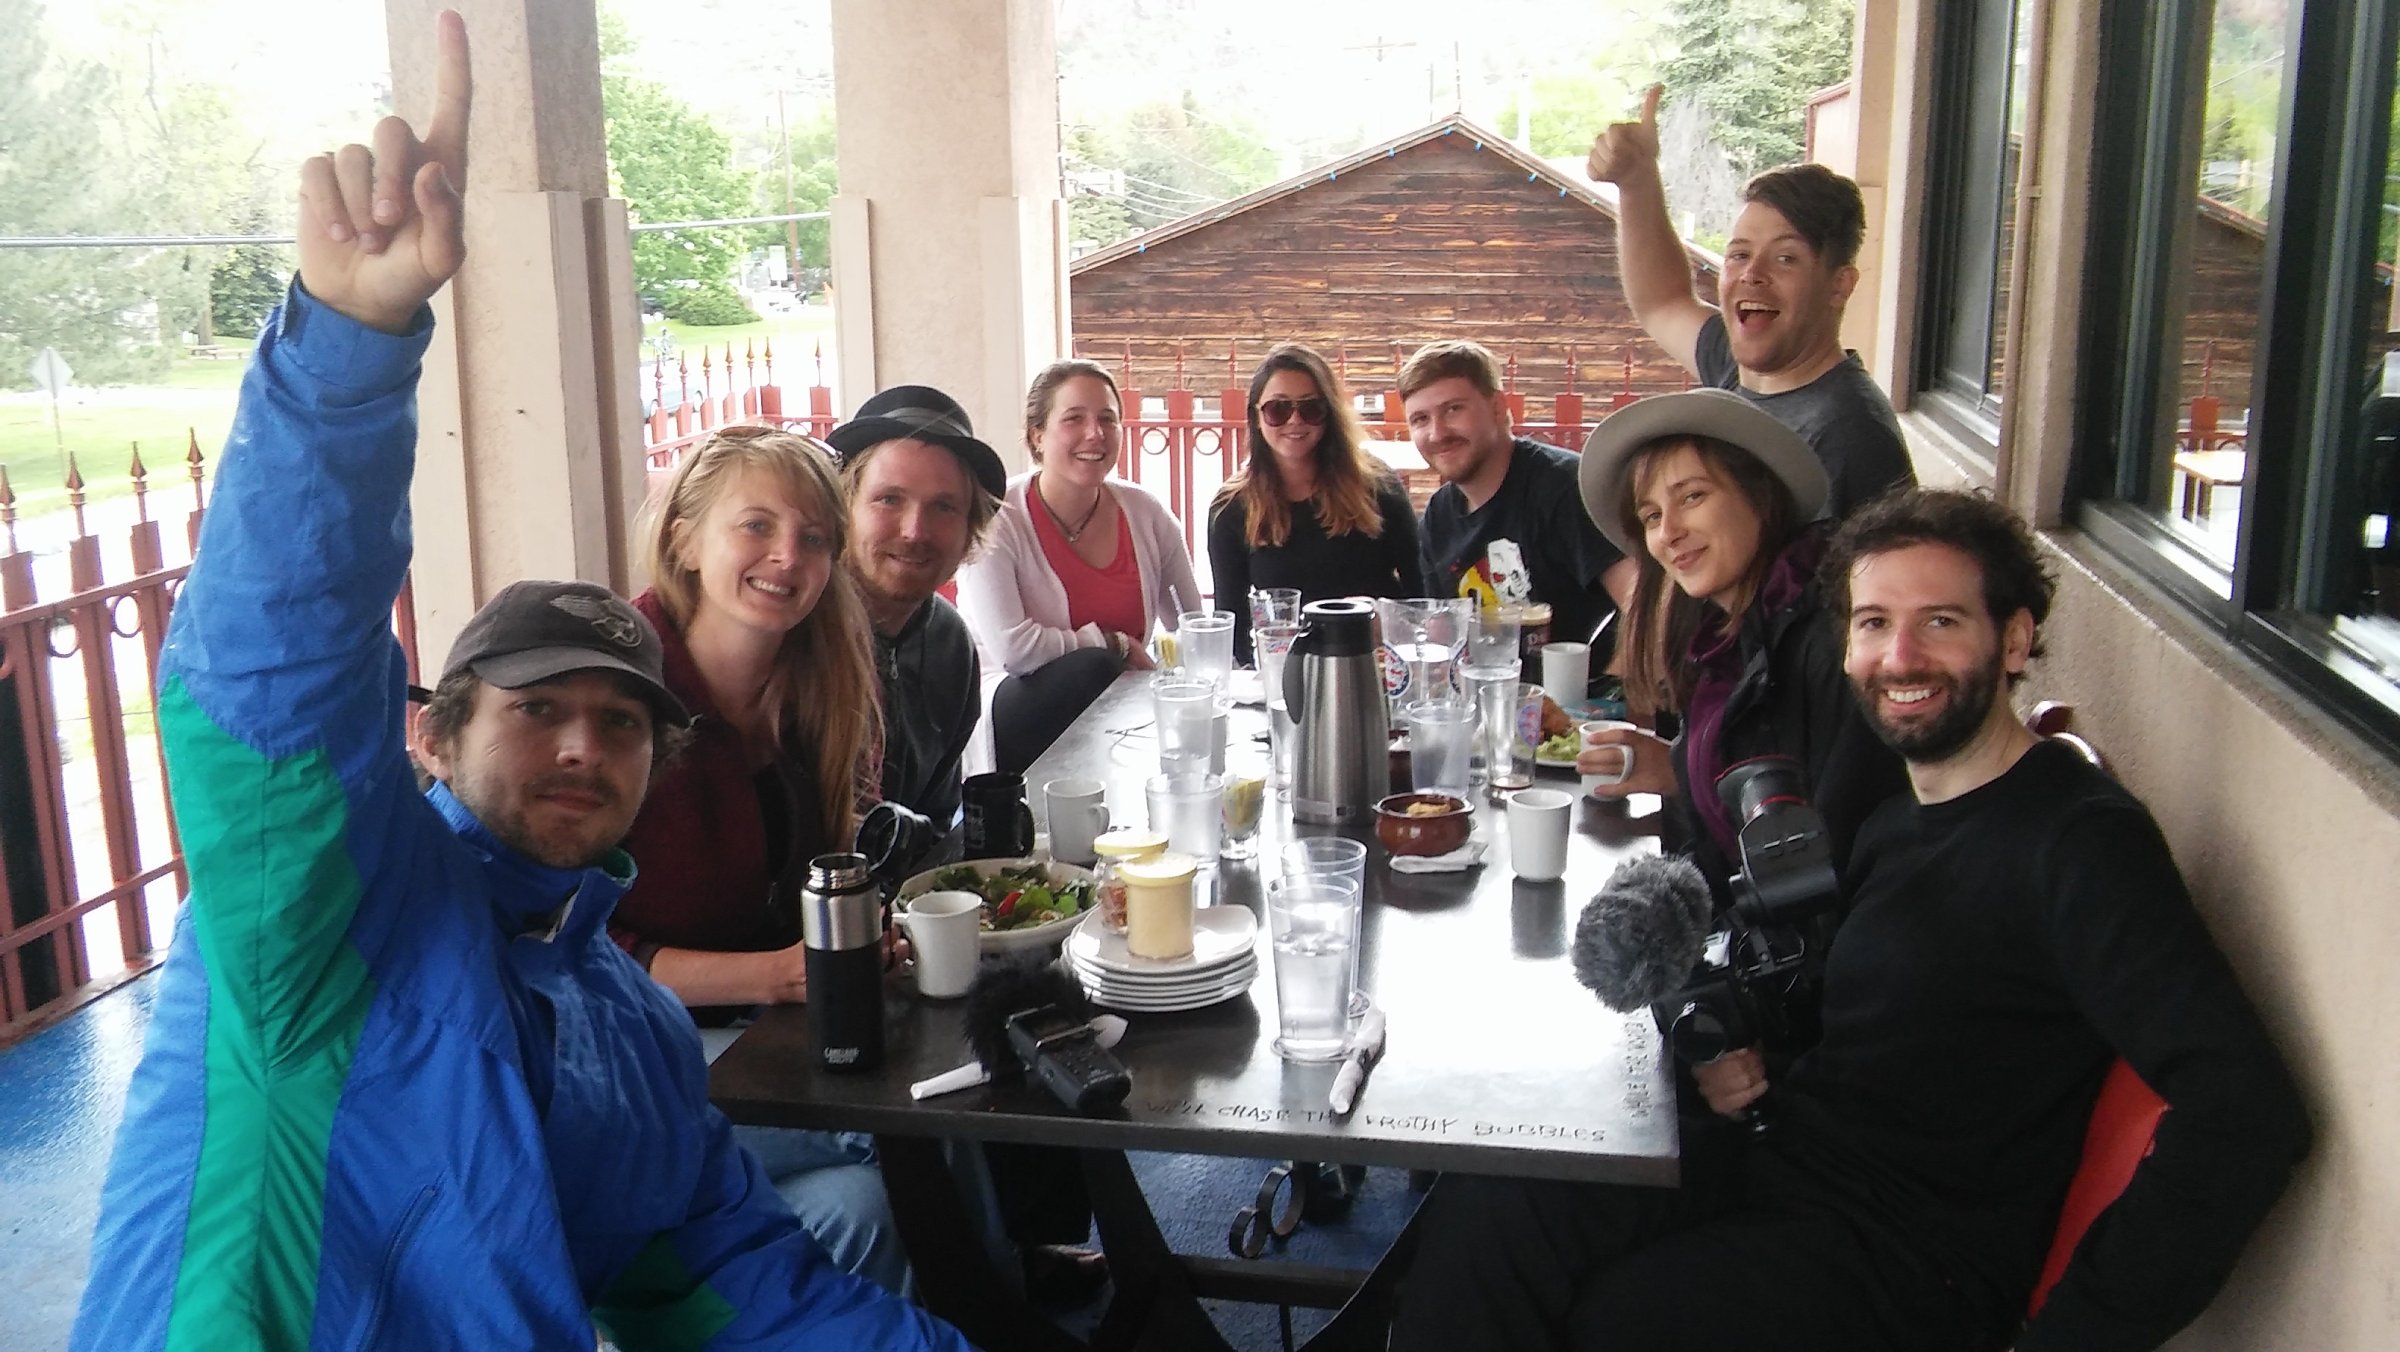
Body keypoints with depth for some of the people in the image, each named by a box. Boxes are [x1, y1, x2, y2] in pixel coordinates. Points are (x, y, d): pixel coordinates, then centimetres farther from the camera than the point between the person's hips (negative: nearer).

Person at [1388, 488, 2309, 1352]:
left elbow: (2245, 1112, -26)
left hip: (1913, 1266, -7)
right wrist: (1736, 1050, 4)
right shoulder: (1899, 820, 11)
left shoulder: (2082, 839, -15)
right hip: (1787, 1168, 7)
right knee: (1481, 1211, -13)